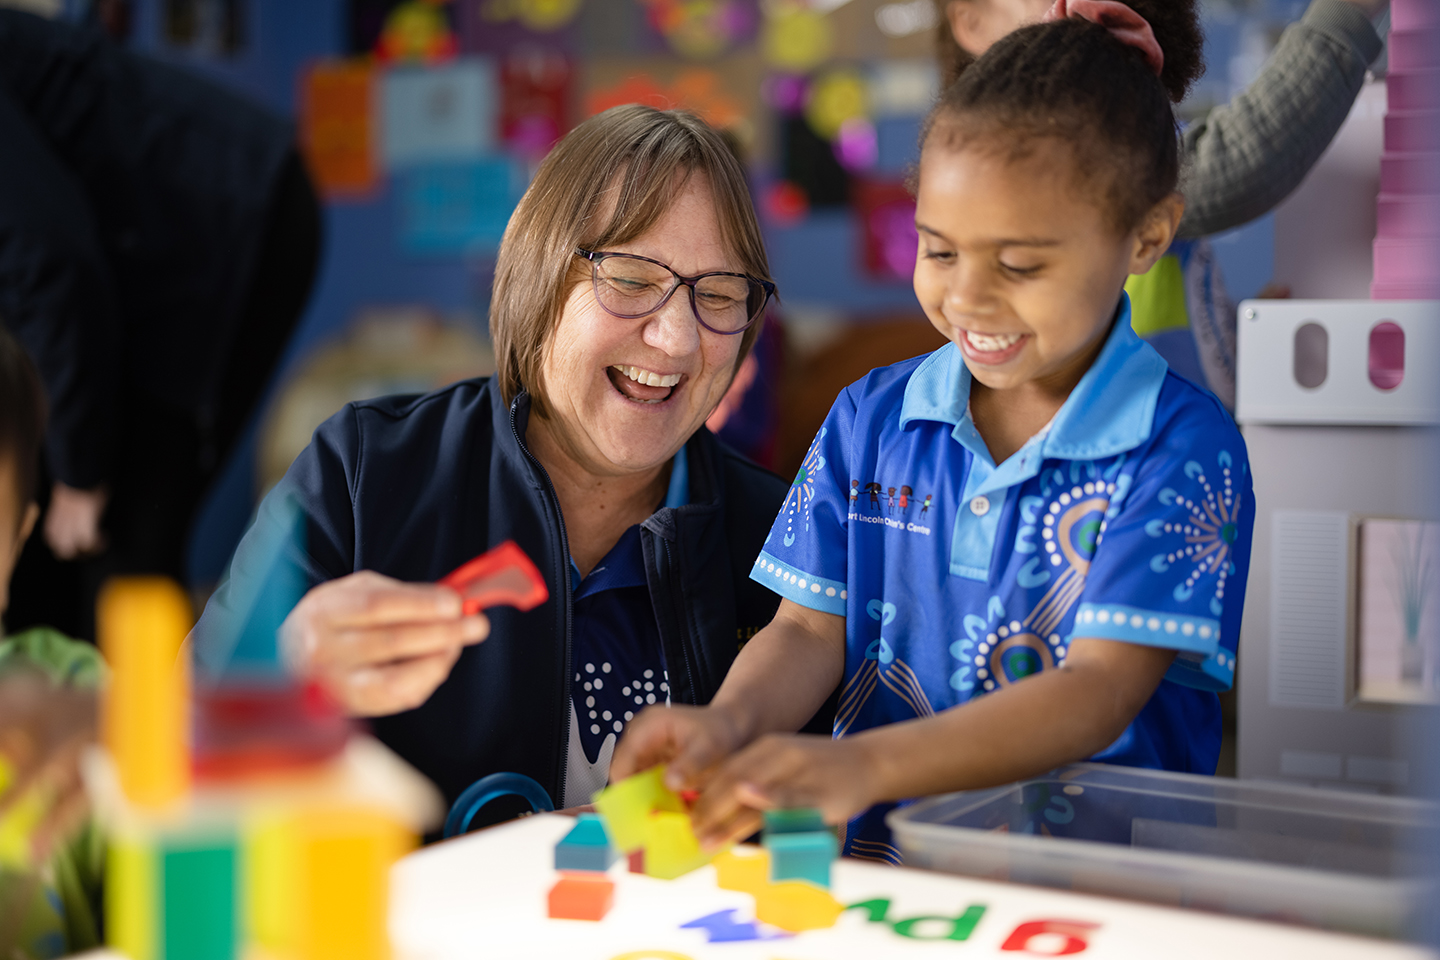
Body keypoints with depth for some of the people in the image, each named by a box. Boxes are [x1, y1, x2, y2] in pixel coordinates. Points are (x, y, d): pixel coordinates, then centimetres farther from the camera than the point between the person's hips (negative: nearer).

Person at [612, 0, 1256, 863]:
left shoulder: (1182, 446, -7)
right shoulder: (873, 419, 9)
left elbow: (1101, 692, -16)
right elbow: (811, 629, 6)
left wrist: (863, 767, -31)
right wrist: (728, 722, -19)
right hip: (874, 865, 3)